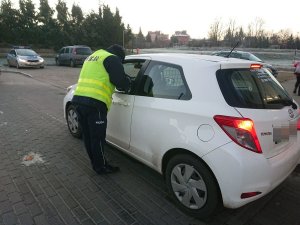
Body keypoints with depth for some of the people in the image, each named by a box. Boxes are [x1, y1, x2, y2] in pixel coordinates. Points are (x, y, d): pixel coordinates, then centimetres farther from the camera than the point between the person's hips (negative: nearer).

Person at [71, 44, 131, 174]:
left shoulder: (92, 57, 27)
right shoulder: (112, 59, 0)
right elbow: (121, 80, -11)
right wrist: (127, 86, 12)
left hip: (78, 99, 9)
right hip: (94, 103, -9)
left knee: (88, 136, 17)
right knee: (97, 138, 4)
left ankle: (95, 163, 33)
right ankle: (101, 167, 20)